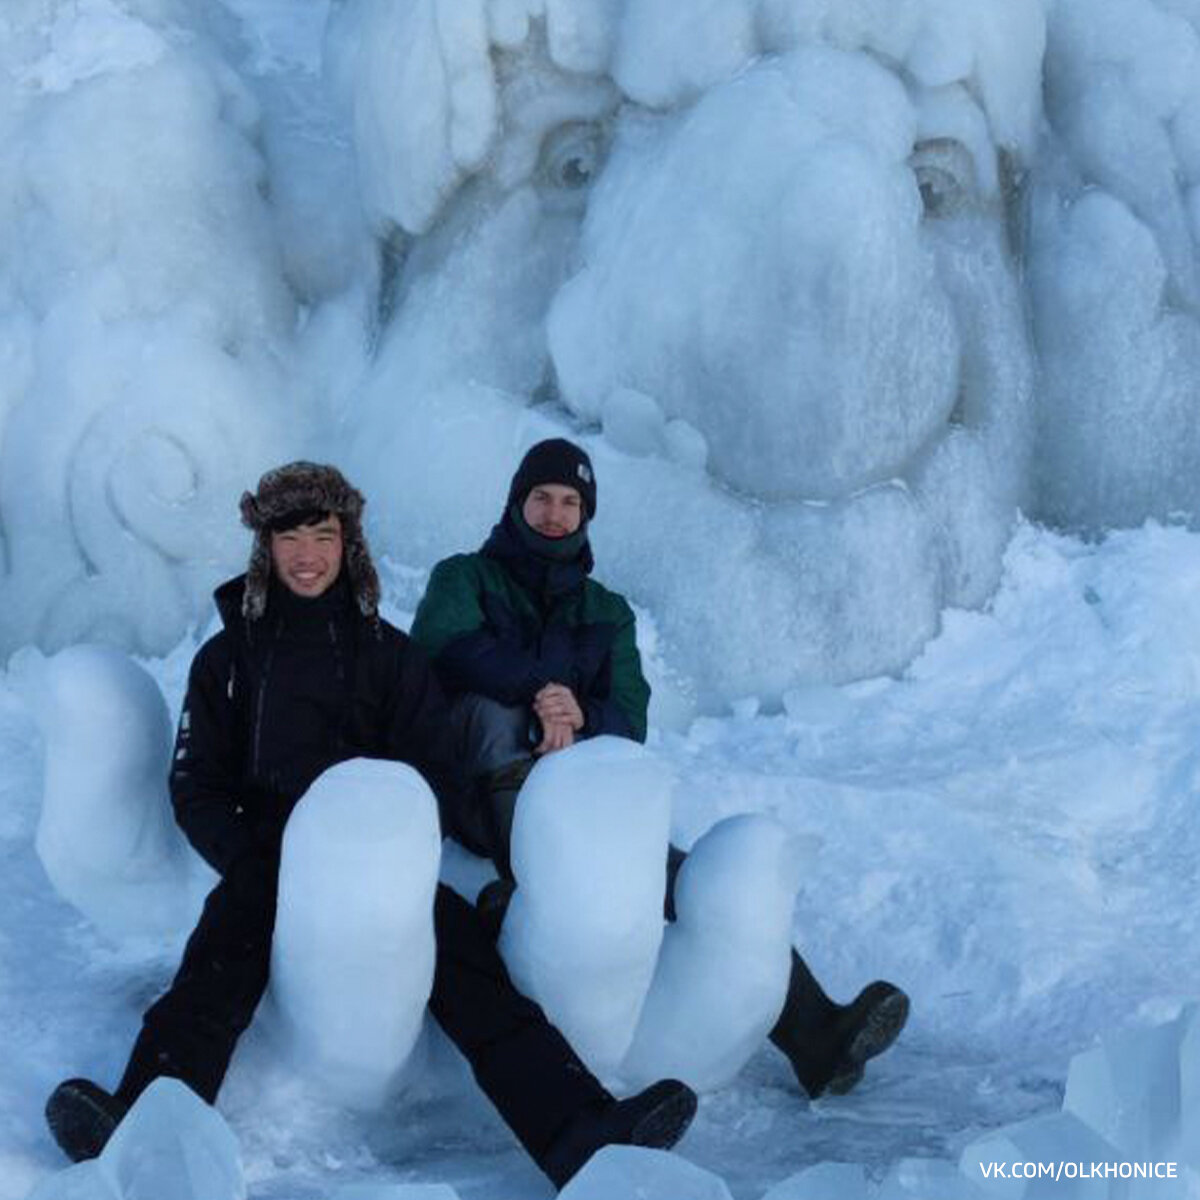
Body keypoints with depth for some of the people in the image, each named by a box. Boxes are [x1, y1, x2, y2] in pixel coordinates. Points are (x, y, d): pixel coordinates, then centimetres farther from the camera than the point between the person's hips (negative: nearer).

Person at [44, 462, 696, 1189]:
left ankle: (583, 1137, -41)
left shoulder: (392, 656, 13)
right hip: (265, 863, 0)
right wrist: (252, 865, -10)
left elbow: (443, 784, 8)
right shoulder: (229, 657, 14)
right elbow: (196, 786, 9)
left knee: (469, 962, -25)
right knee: (219, 962, -31)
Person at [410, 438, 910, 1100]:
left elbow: (628, 719, 6)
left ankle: (813, 1033, -34)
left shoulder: (608, 612, 22)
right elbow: (442, 642, -12)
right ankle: (520, 887, -45)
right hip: (478, 791, -2)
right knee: (491, 706, -34)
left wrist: (582, 717, -19)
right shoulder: (464, 578, 13)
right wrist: (540, 687, -27)